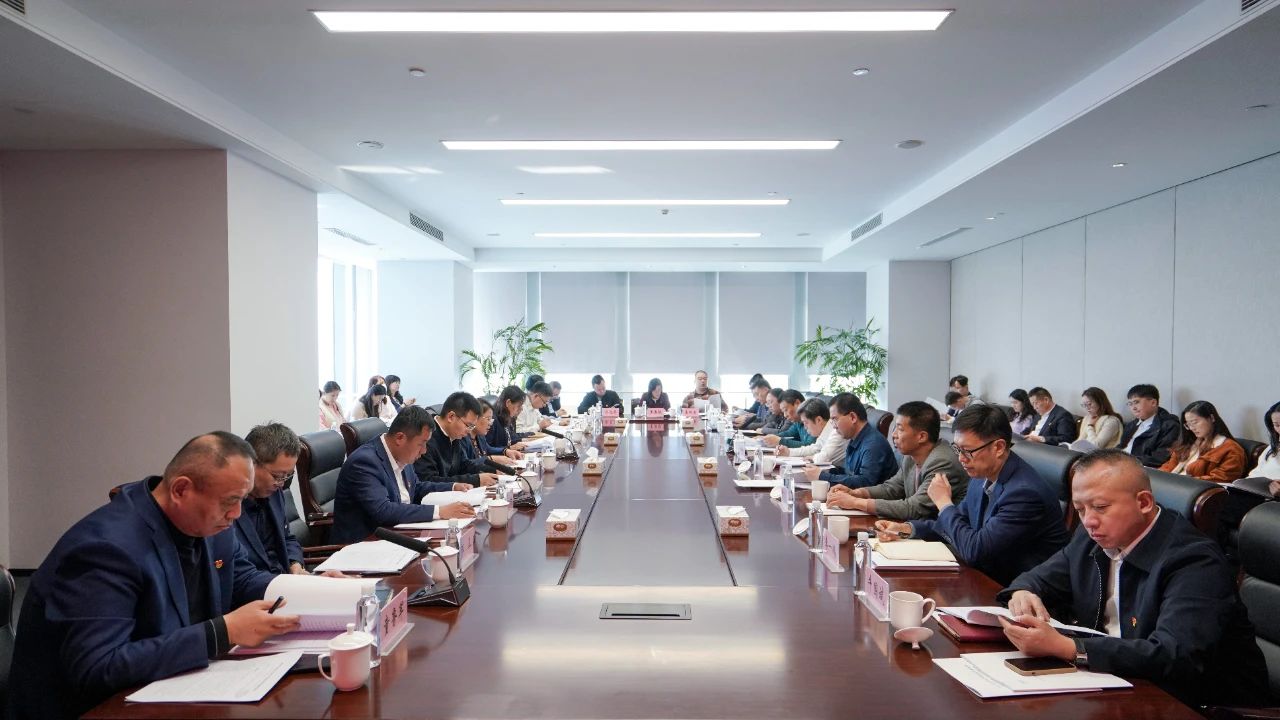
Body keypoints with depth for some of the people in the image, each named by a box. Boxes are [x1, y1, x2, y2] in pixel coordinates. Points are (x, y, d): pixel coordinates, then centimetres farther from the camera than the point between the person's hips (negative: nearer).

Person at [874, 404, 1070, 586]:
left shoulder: (1025, 493, -25)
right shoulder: (982, 475, 1)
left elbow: (973, 551, -25)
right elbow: (959, 524, 17)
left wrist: (944, 503, -12)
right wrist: (906, 529, 2)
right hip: (989, 578, 7)